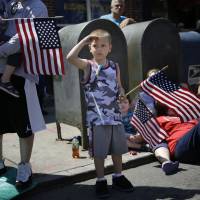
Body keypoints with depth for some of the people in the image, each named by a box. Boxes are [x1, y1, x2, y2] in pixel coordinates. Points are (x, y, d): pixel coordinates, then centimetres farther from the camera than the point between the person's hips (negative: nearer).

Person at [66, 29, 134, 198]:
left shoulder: (115, 67, 6)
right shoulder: (88, 65, -6)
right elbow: (70, 58, -23)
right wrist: (84, 41, -17)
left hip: (115, 114, 4)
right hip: (97, 117, -4)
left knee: (117, 148, 15)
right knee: (100, 151, 6)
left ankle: (118, 177, 33)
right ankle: (101, 181, 22)